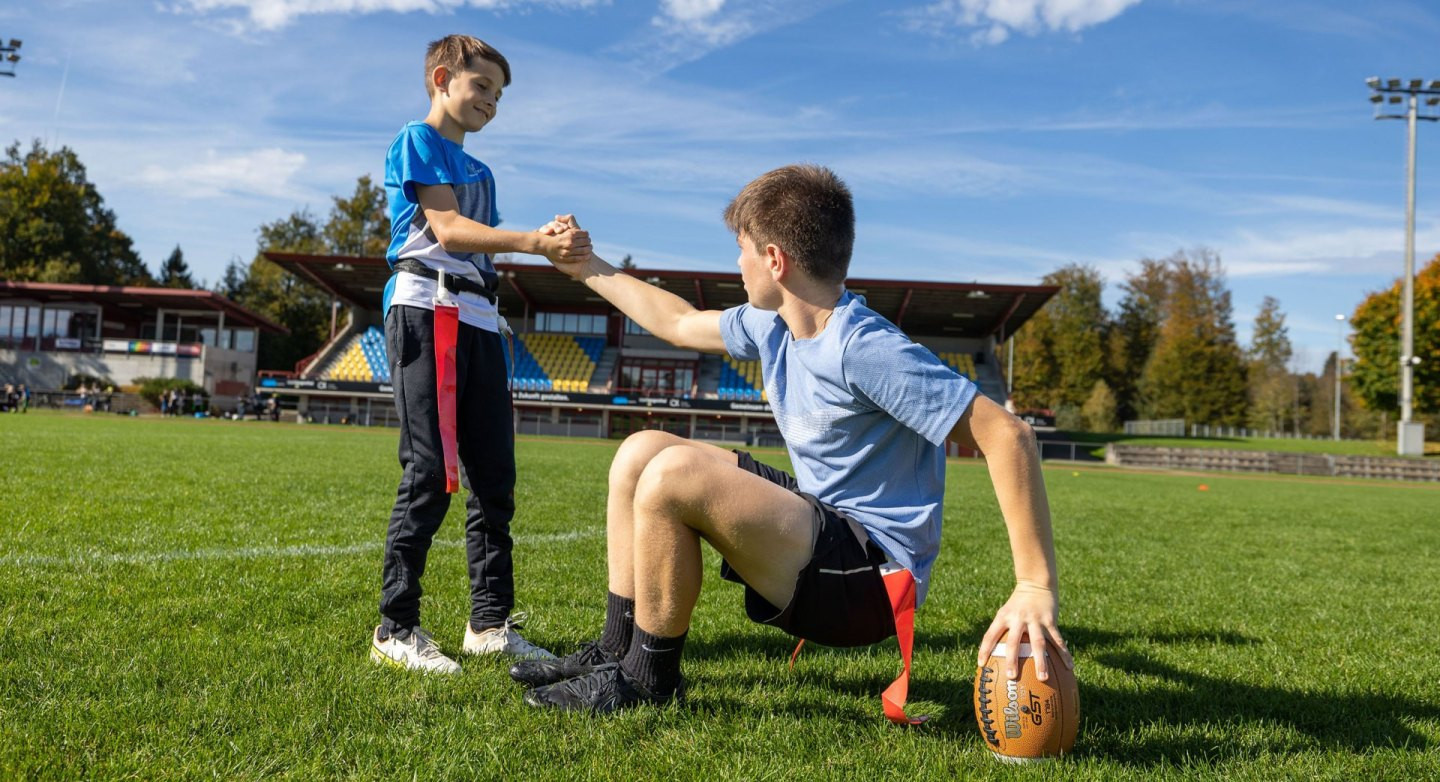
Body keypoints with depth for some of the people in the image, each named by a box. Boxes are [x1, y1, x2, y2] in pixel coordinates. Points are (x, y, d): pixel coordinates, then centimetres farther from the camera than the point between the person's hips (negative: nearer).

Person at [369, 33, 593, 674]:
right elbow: (447, 230, -11)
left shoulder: (479, 171, 27)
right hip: (426, 309, -8)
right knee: (429, 473, -11)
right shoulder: (417, 140, 3)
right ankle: (395, 630, -4)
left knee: (493, 474, 5)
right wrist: (538, 242, -20)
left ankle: (490, 623, 12)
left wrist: (551, 244, -1)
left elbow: (483, 248, 15)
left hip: (479, 321, 8)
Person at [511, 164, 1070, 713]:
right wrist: (588, 269, 29)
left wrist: (1037, 589, -31)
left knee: (673, 473, -26)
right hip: (823, 520, 9)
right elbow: (679, 323, 23)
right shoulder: (772, 326, 5)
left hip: (873, 580, -9)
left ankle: (648, 680, -6)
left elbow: (1008, 435, -27)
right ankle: (615, 651, 10)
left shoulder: (865, 349, -23)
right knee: (642, 451, 8)